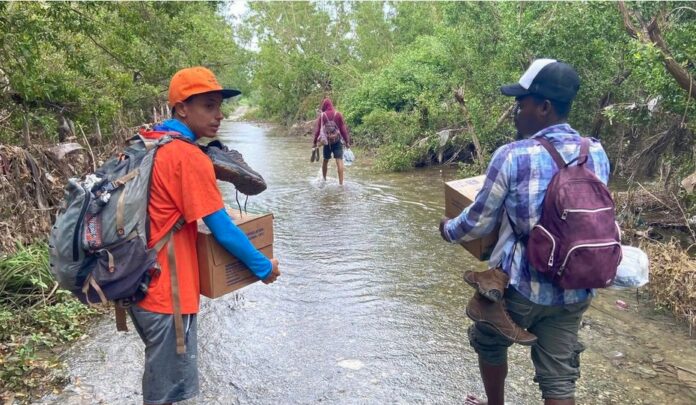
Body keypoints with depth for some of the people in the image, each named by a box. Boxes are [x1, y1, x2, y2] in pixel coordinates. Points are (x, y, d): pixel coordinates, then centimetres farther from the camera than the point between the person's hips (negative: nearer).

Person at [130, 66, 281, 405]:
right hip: (166, 293, -9)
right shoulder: (189, 157, -20)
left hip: (140, 284, 9)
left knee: (160, 377, 27)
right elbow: (224, 231, -18)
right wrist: (264, 267, -5)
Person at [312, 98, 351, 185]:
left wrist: (315, 142, 7)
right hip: (337, 141, -1)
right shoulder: (338, 114, -3)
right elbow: (343, 129, -2)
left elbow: (317, 129, -1)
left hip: (327, 141, 1)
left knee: (325, 160, 18)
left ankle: (324, 179, 31)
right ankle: (341, 182, -14)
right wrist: (347, 141, 4)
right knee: (339, 161, -6)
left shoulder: (322, 115, -3)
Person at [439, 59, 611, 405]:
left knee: (490, 342, 24)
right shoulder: (597, 154, -3)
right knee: (558, 376, 14)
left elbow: (479, 222, -10)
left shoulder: (512, 156, -19)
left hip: (522, 284, -4)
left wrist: (449, 229, 10)